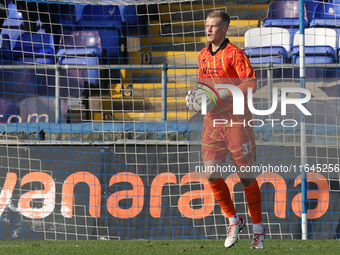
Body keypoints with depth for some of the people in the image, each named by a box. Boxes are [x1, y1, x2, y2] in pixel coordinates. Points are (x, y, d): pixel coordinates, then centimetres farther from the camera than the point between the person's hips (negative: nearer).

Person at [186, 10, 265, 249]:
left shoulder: (234, 53, -9)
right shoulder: (203, 55, 13)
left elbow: (251, 84, -16)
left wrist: (222, 95, -22)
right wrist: (195, 95, 5)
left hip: (237, 119, -6)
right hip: (213, 120, 6)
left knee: (246, 176, 1)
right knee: (211, 174, -7)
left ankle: (258, 229, 14)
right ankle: (233, 220, 12)